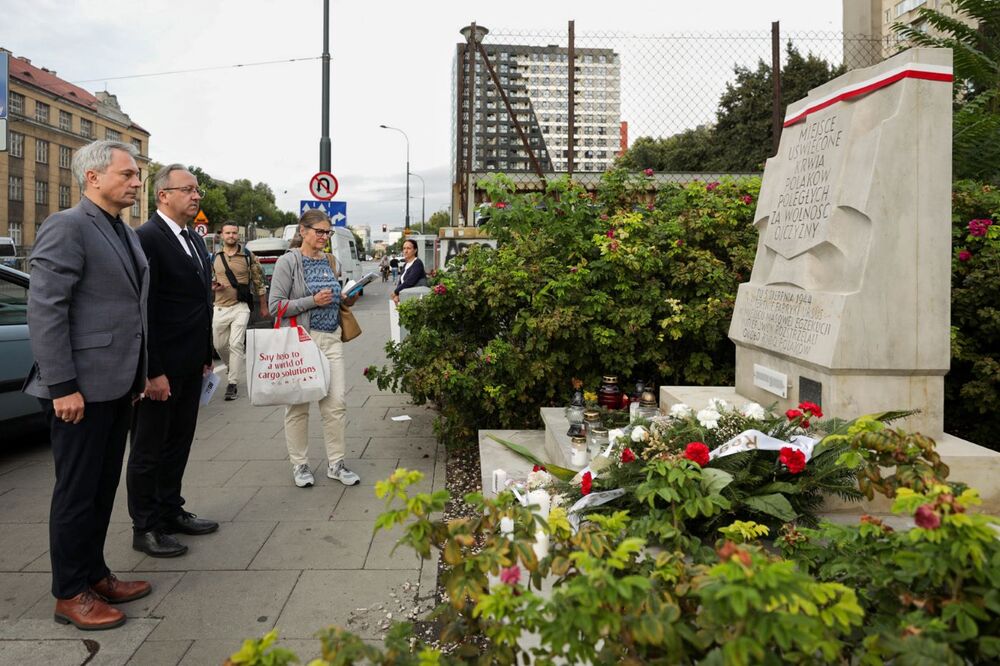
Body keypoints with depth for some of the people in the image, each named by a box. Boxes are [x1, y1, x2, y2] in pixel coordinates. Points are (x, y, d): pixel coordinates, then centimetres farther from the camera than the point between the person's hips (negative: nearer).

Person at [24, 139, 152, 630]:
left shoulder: (125, 233, 14)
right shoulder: (67, 227, -12)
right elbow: (44, 310, -18)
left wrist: (139, 374, 16)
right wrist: (62, 386, -20)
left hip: (118, 385, 8)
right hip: (82, 388, -8)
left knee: (103, 488, 17)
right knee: (77, 492, 4)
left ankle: (94, 575, 30)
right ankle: (69, 595, 17)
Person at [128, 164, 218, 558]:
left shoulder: (195, 241, 13)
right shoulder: (147, 238, -15)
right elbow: (142, 310, -19)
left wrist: (206, 355, 16)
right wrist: (153, 371, -20)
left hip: (190, 366, 8)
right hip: (161, 368, -8)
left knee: (178, 444, 18)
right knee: (148, 450, 6)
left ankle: (171, 511, 32)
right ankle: (145, 528, 18)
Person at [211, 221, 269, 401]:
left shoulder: (248, 256, 1)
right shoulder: (214, 257, 8)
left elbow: (259, 282, 7)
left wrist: (264, 307, 7)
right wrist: (213, 286, -6)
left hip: (240, 307, -3)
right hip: (220, 308, 3)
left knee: (236, 344, -11)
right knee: (220, 345, 10)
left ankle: (231, 384, -5)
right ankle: (232, 368, 40)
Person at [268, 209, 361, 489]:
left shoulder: (331, 262, 13)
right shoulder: (288, 261, -5)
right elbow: (276, 305, -11)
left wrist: (346, 300, 6)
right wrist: (313, 301, -17)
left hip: (331, 339, 5)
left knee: (336, 403, 2)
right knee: (298, 405, 4)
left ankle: (336, 463, 13)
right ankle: (300, 465, 17)